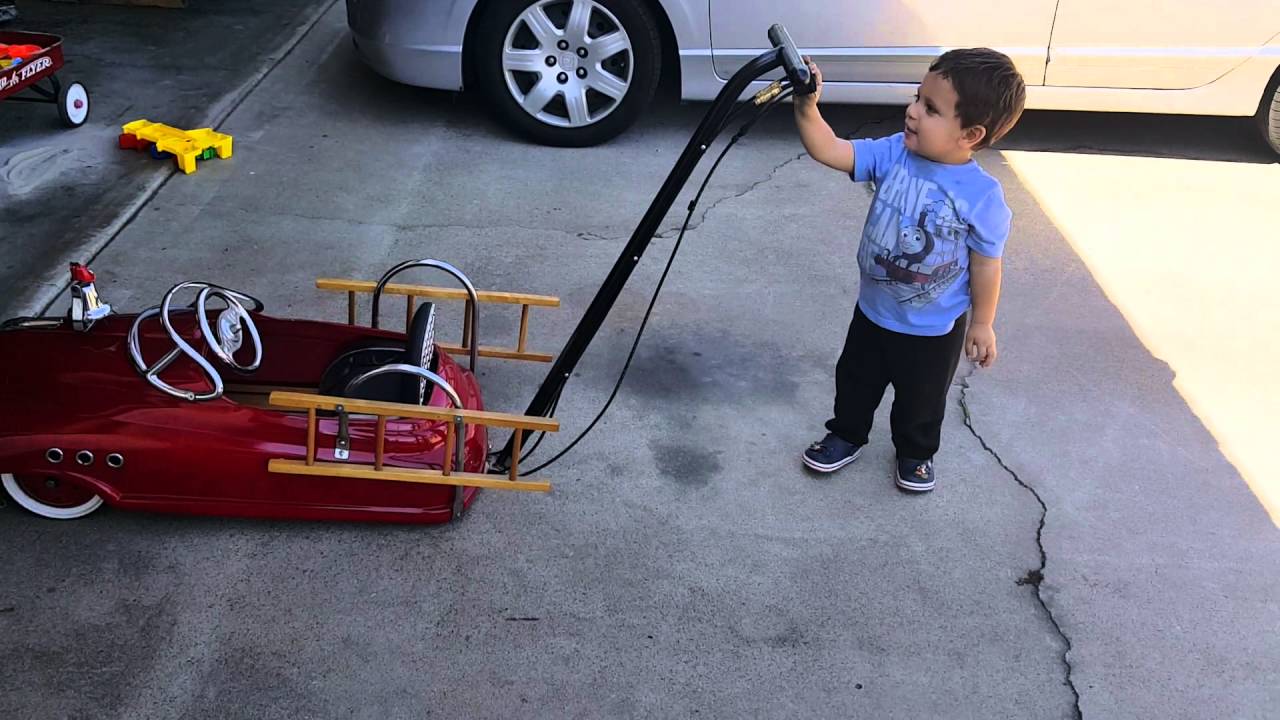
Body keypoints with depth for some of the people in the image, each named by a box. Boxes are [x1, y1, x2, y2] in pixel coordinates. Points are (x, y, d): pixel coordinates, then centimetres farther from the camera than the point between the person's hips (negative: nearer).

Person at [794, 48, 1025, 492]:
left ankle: (916, 453, 49)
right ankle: (846, 436, 50)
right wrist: (807, 108, -41)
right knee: (855, 381, 24)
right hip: (873, 311, 3)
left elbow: (986, 264, -14)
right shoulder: (893, 154, -17)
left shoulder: (982, 196, -26)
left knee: (922, 398, 21)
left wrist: (982, 324, -4)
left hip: (934, 329, -3)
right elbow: (830, 151, -23)